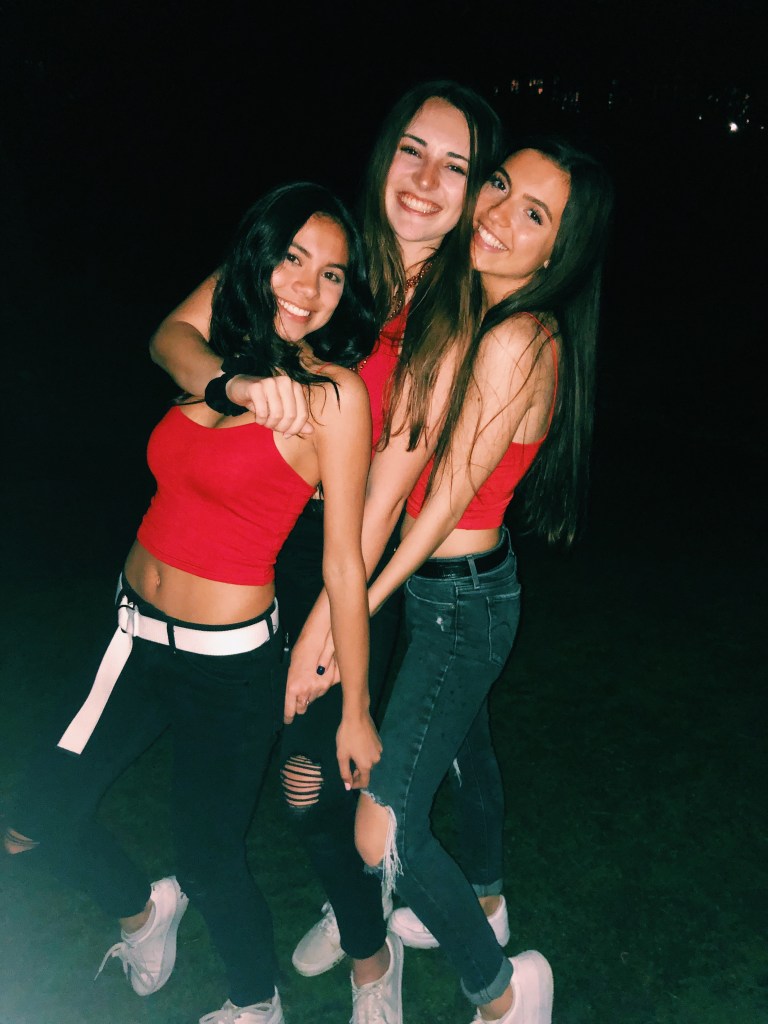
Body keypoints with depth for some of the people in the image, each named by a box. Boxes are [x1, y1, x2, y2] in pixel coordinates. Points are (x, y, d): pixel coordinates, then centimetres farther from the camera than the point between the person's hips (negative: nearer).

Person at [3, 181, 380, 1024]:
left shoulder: (333, 392, -15)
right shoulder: (220, 362, 3)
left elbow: (343, 565, -14)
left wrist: (355, 713, -10)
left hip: (229, 661, -6)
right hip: (136, 634, 7)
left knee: (209, 859, 12)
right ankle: (143, 908, 48)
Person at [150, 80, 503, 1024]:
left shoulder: (459, 320, -12)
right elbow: (173, 333, -8)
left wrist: (322, 632, -16)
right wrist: (243, 378, -31)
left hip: (362, 554, -2)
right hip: (267, 528, 3)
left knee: (310, 772, 1)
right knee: (305, 758, 14)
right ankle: (357, 899, 47)